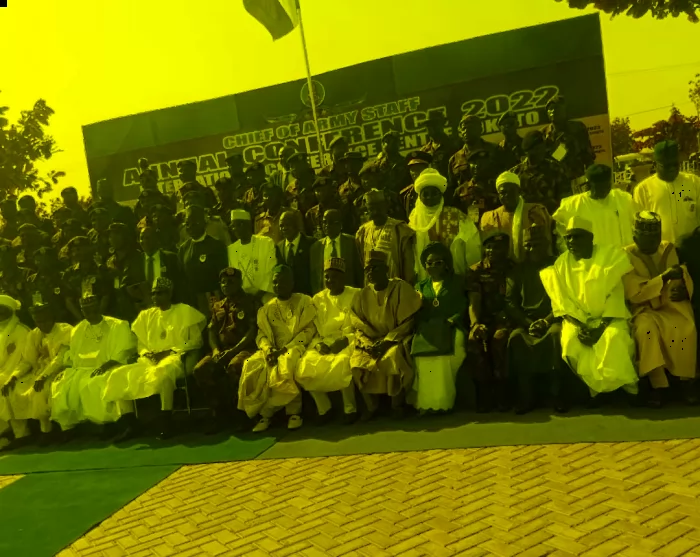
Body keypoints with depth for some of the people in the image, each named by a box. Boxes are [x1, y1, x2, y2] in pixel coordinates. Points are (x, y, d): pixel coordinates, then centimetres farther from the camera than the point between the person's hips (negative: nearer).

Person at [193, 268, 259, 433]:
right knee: (200, 369, -21)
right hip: (222, 350, 6)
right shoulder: (218, 307, 21)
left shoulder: (251, 302, 2)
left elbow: (253, 330, -8)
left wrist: (233, 350, -18)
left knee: (234, 366, -38)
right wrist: (215, 349, -7)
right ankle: (221, 412, -11)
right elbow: (211, 331, 15)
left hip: (245, 349, -6)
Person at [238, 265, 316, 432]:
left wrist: (285, 349, -16)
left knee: (285, 367, -37)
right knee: (251, 366, -26)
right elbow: (262, 335, 9)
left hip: (296, 347, -4)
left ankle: (266, 412, -17)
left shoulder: (304, 302, 4)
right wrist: (268, 349, -15)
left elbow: (308, 330, -5)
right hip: (273, 350, 4)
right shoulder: (266, 308, 17)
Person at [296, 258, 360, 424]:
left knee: (341, 365, -36)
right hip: (324, 343, 4)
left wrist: (345, 340, -19)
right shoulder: (318, 299, 14)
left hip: (348, 342, -4)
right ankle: (323, 408, -1)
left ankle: (350, 408, -14)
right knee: (304, 369, -22)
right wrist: (318, 344, -9)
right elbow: (312, 328, 11)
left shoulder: (356, 295, 2)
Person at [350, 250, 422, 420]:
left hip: (397, 339, -4)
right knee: (357, 361, -22)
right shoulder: (363, 294, 4)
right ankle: (371, 405, -3)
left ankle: (397, 404, -10)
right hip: (371, 341, 4)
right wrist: (367, 343, -13)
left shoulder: (401, 288, -8)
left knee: (394, 358, -33)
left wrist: (386, 341, -18)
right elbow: (358, 325, 5)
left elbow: (408, 322, -11)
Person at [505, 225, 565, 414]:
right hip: (526, 322, 2)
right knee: (516, 338, -31)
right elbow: (510, 303, 6)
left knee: (556, 334, -36)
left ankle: (558, 393, -24)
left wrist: (546, 321, -15)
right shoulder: (517, 271, 17)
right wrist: (528, 323, -11)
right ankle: (526, 397, -24)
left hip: (553, 319, -2)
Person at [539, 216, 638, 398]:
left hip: (608, 318, -2)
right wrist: (579, 326, -17)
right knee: (569, 341, -29)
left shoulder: (611, 255, -3)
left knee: (614, 338, -33)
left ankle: (623, 386, -9)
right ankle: (593, 387, -9)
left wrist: (601, 327, -19)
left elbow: (615, 296, -9)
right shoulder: (562, 263, 4)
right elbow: (562, 302, -1)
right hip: (577, 319, 2)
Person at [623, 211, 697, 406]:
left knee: (687, 327, -29)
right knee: (646, 328, -36)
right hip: (643, 309, -3)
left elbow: (685, 280, 9)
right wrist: (664, 277, -24)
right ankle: (657, 385, -27)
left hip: (670, 306, 3)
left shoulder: (668, 249, 8)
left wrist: (683, 289, -16)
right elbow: (634, 293, -15)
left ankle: (686, 380, -13)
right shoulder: (626, 256, -6)